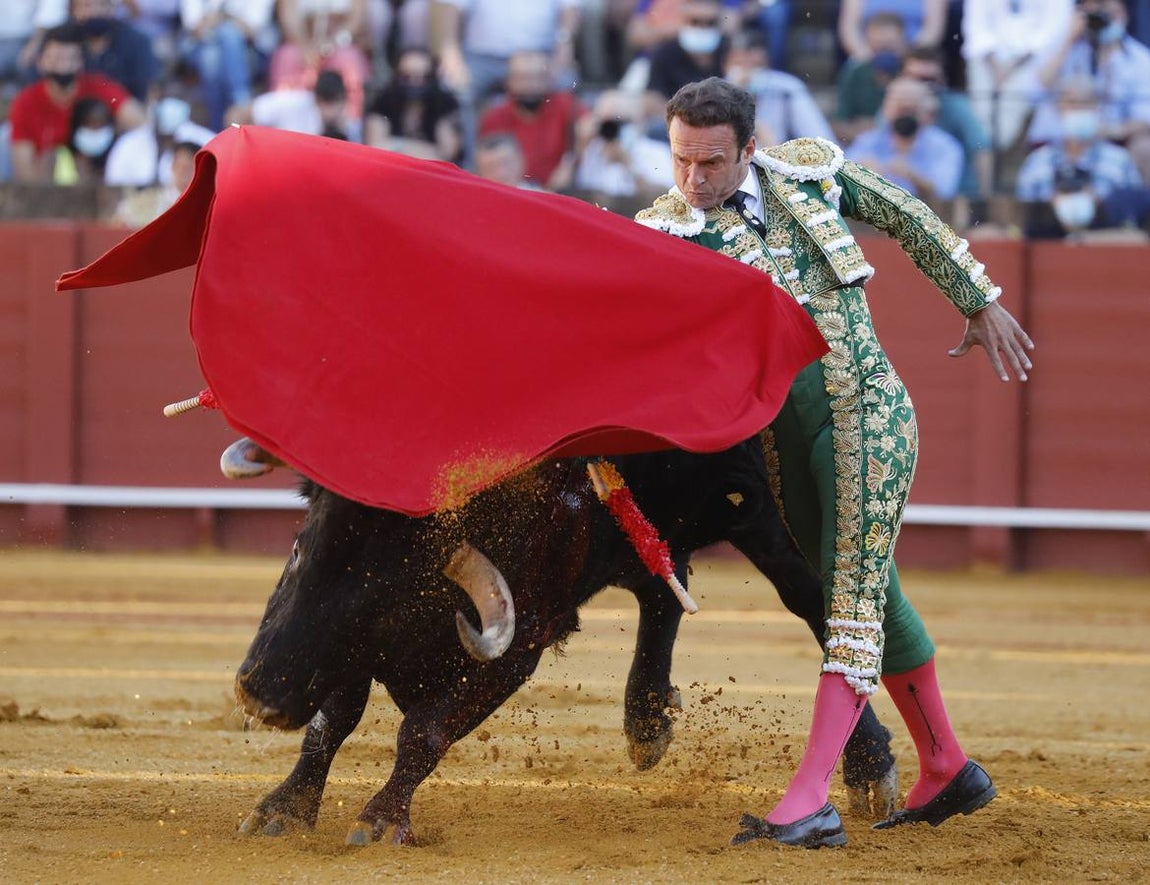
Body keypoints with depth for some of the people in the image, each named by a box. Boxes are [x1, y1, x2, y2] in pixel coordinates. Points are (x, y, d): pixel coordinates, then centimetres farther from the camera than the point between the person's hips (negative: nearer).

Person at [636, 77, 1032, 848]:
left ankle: (811, 801, -22)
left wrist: (979, 300, 16)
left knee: (857, 595, -13)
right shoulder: (665, 233, -5)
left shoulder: (809, 171, -3)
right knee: (871, 592, 15)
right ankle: (948, 771, 31)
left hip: (867, 414, -3)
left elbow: (907, 216, 11)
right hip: (784, 437, 3)